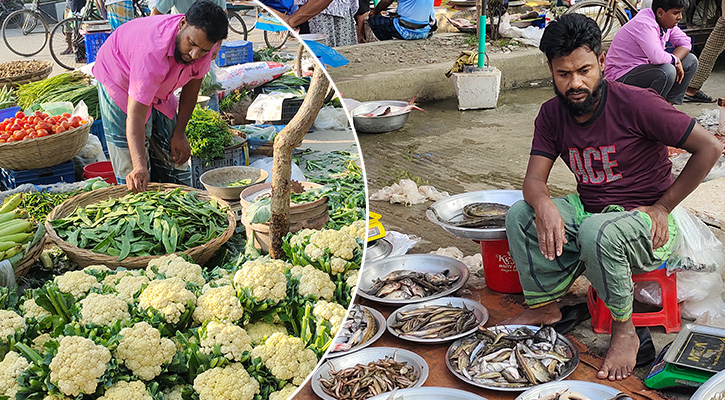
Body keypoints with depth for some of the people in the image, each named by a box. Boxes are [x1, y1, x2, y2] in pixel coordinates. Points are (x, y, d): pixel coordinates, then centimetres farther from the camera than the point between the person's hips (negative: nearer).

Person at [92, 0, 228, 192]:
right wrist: (139, 167, -57)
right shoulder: (152, 52, -44)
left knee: (174, 160, 8)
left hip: (160, 91, 6)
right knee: (131, 167, -11)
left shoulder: (203, 39, -24)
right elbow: (135, 115, -47)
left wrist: (179, 133, -4)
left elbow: (192, 84, -6)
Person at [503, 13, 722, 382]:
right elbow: (534, 179, -5)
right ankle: (544, 305, 0)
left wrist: (663, 207, -13)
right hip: (588, 211, 6)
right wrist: (544, 205, -30)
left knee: (597, 232, -37)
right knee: (519, 215, -16)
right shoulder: (552, 114, -1)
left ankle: (624, 329, -14)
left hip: (645, 224, -5)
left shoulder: (636, 104, -18)